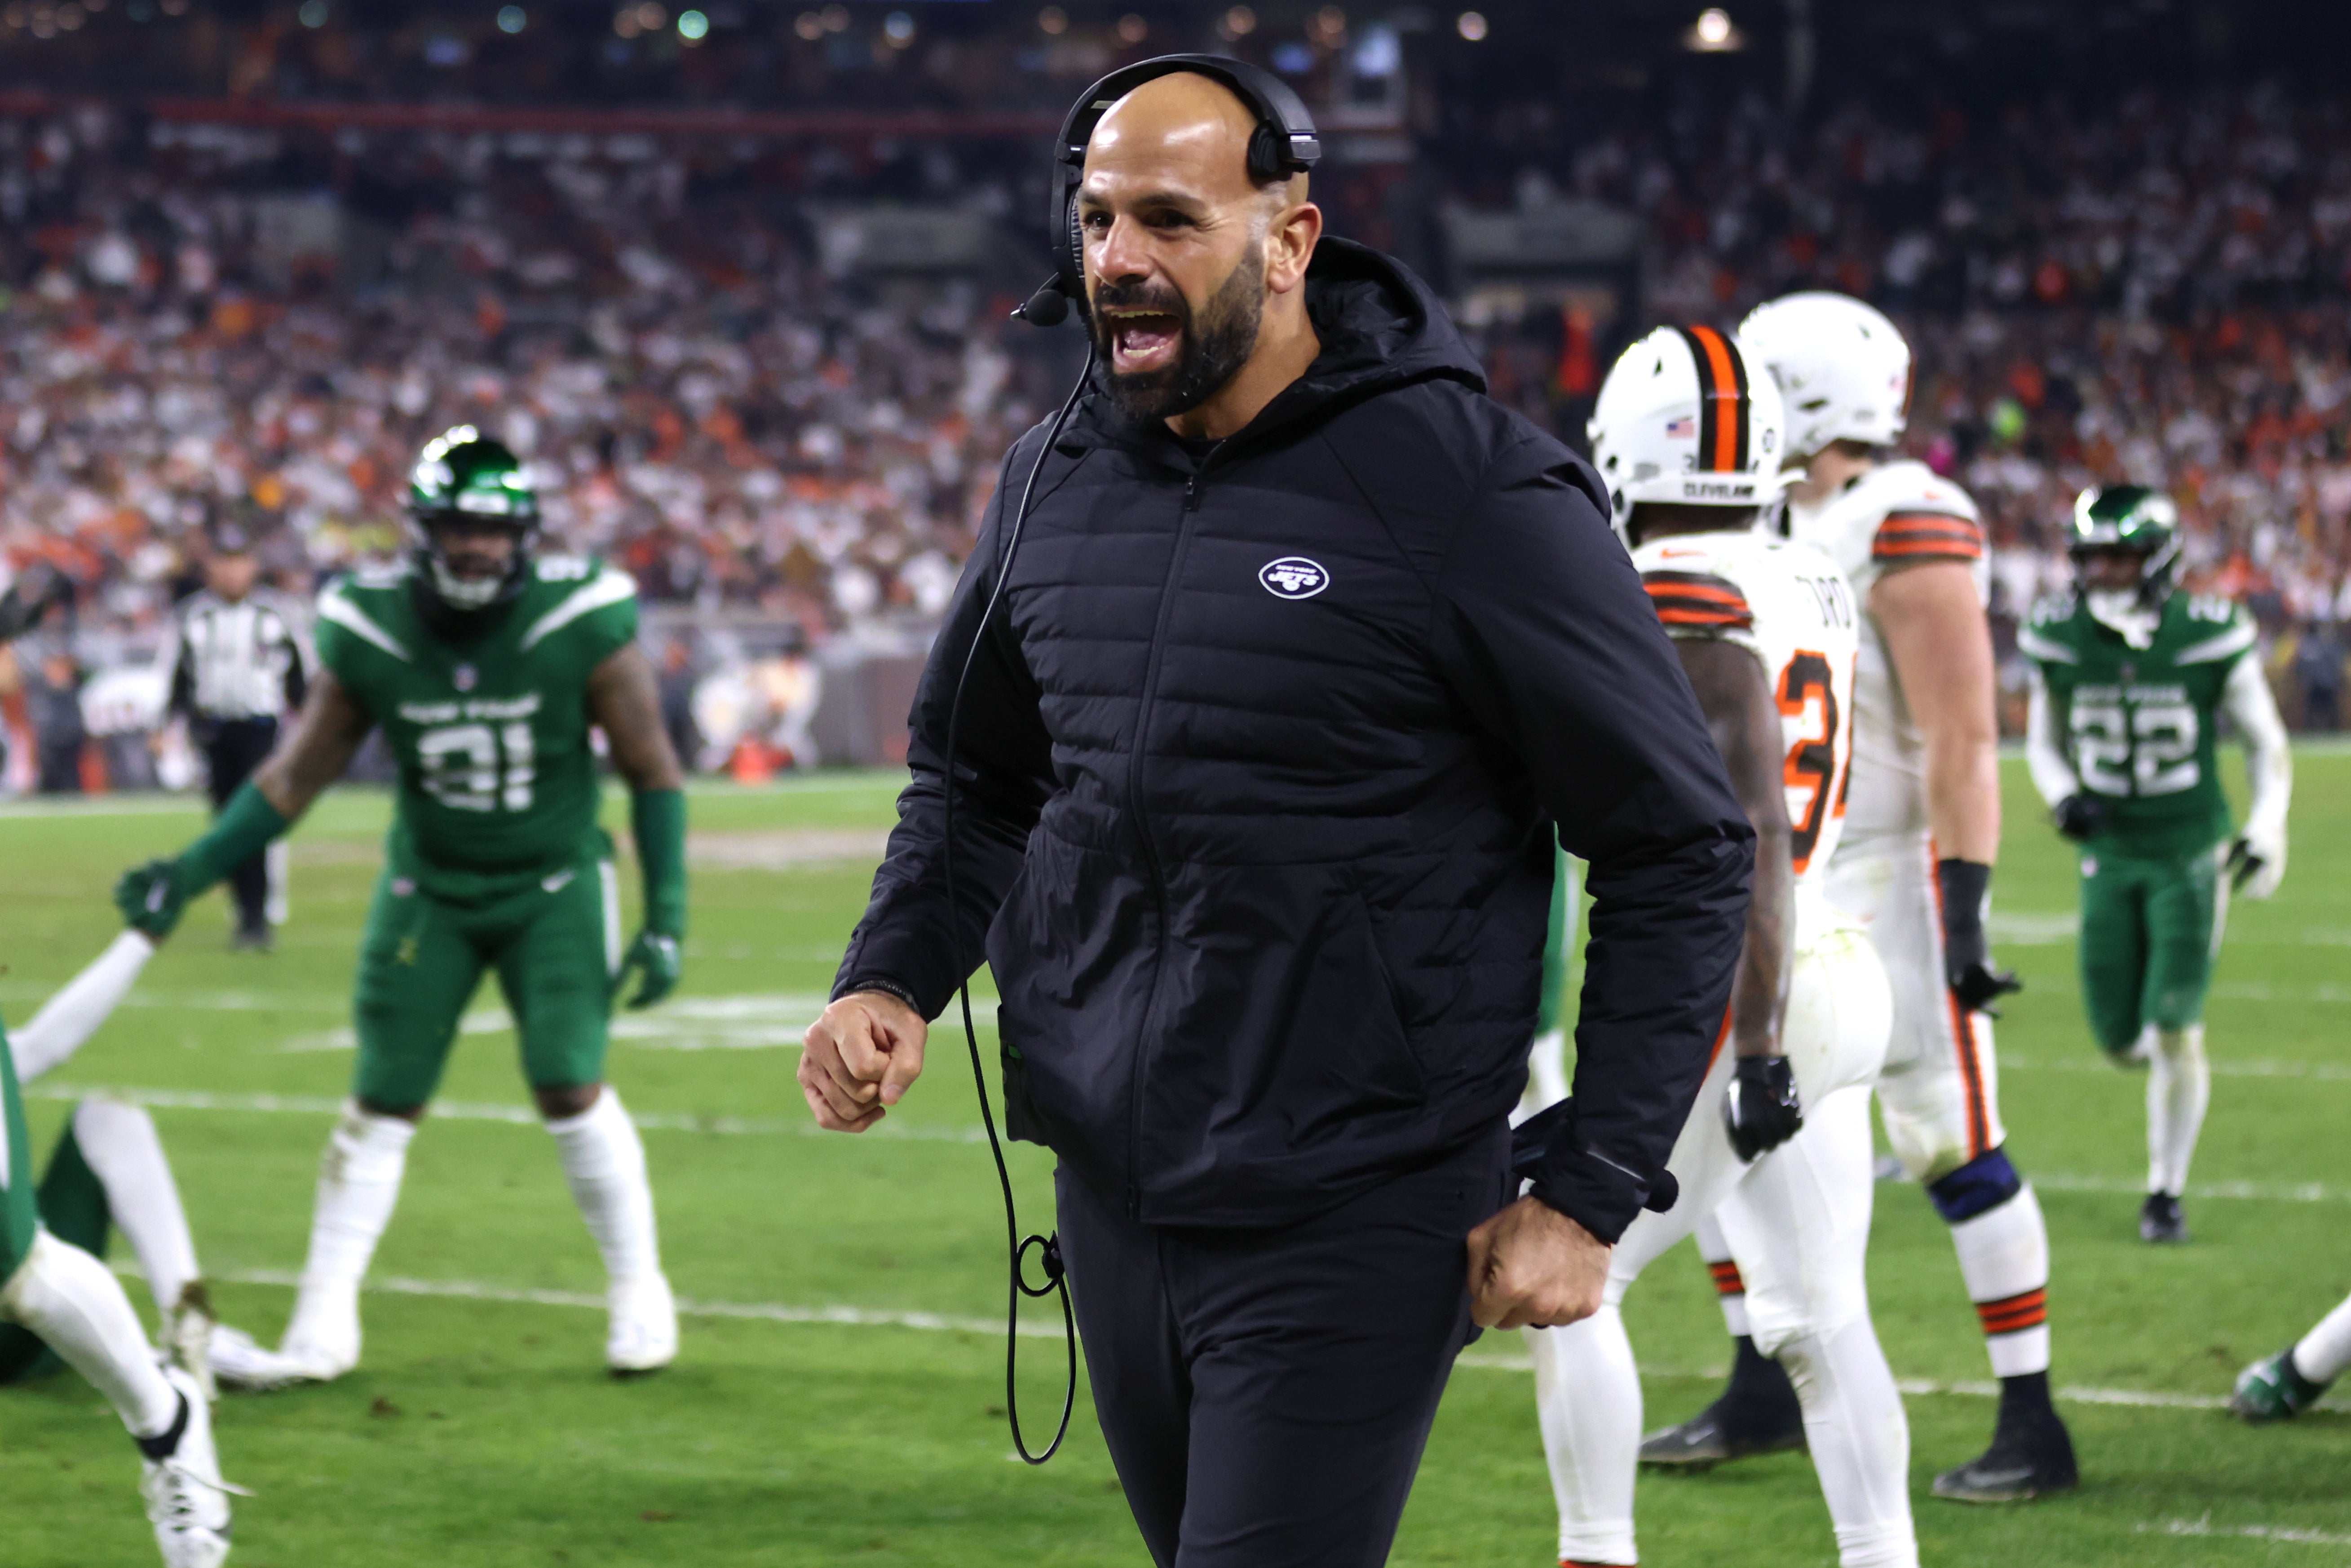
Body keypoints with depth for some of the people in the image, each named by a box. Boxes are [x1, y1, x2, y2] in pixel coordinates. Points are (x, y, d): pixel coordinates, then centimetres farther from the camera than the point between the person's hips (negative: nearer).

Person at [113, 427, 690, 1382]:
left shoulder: (584, 628, -20)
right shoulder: (371, 632, -14)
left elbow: (653, 774, -9)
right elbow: (297, 777, -3)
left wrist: (666, 920, -13)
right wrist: (185, 880, -10)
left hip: (556, 887, -2)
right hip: (431, 889, 2)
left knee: (570, 1090, -12)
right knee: (384, 1101, -2)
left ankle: (639, 1291, 7)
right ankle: (325, 1317, 8)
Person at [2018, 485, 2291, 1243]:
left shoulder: (2209, 640, -13)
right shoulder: (2061, 641, -5)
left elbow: (2267, 744, -1)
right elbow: (2044, 740, 10)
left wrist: (2268, 825, -14)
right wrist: (2063, 796, -9)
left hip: (2191, 857, -3)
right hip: (2109, 859, 3)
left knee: (2175, 1034, -9)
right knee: (2120, 1041, 4)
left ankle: (2166, 1193, 6)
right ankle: (2174, 1061, 42)